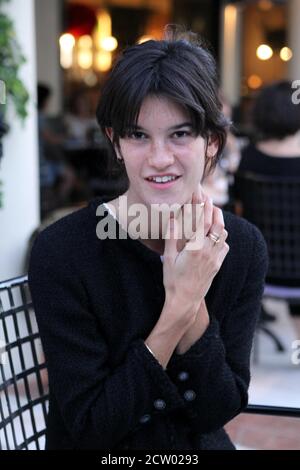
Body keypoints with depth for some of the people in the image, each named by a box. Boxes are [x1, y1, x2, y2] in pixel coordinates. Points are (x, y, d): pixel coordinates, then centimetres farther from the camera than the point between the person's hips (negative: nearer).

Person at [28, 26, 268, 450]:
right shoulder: (60, 252, -17)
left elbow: (217, 412, -7)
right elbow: (90, 427, -15)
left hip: (203, 444, 2)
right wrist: (178, 309, -24)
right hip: (98, 446, -2)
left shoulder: (243, 246, -7)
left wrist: (194, 302, -21)